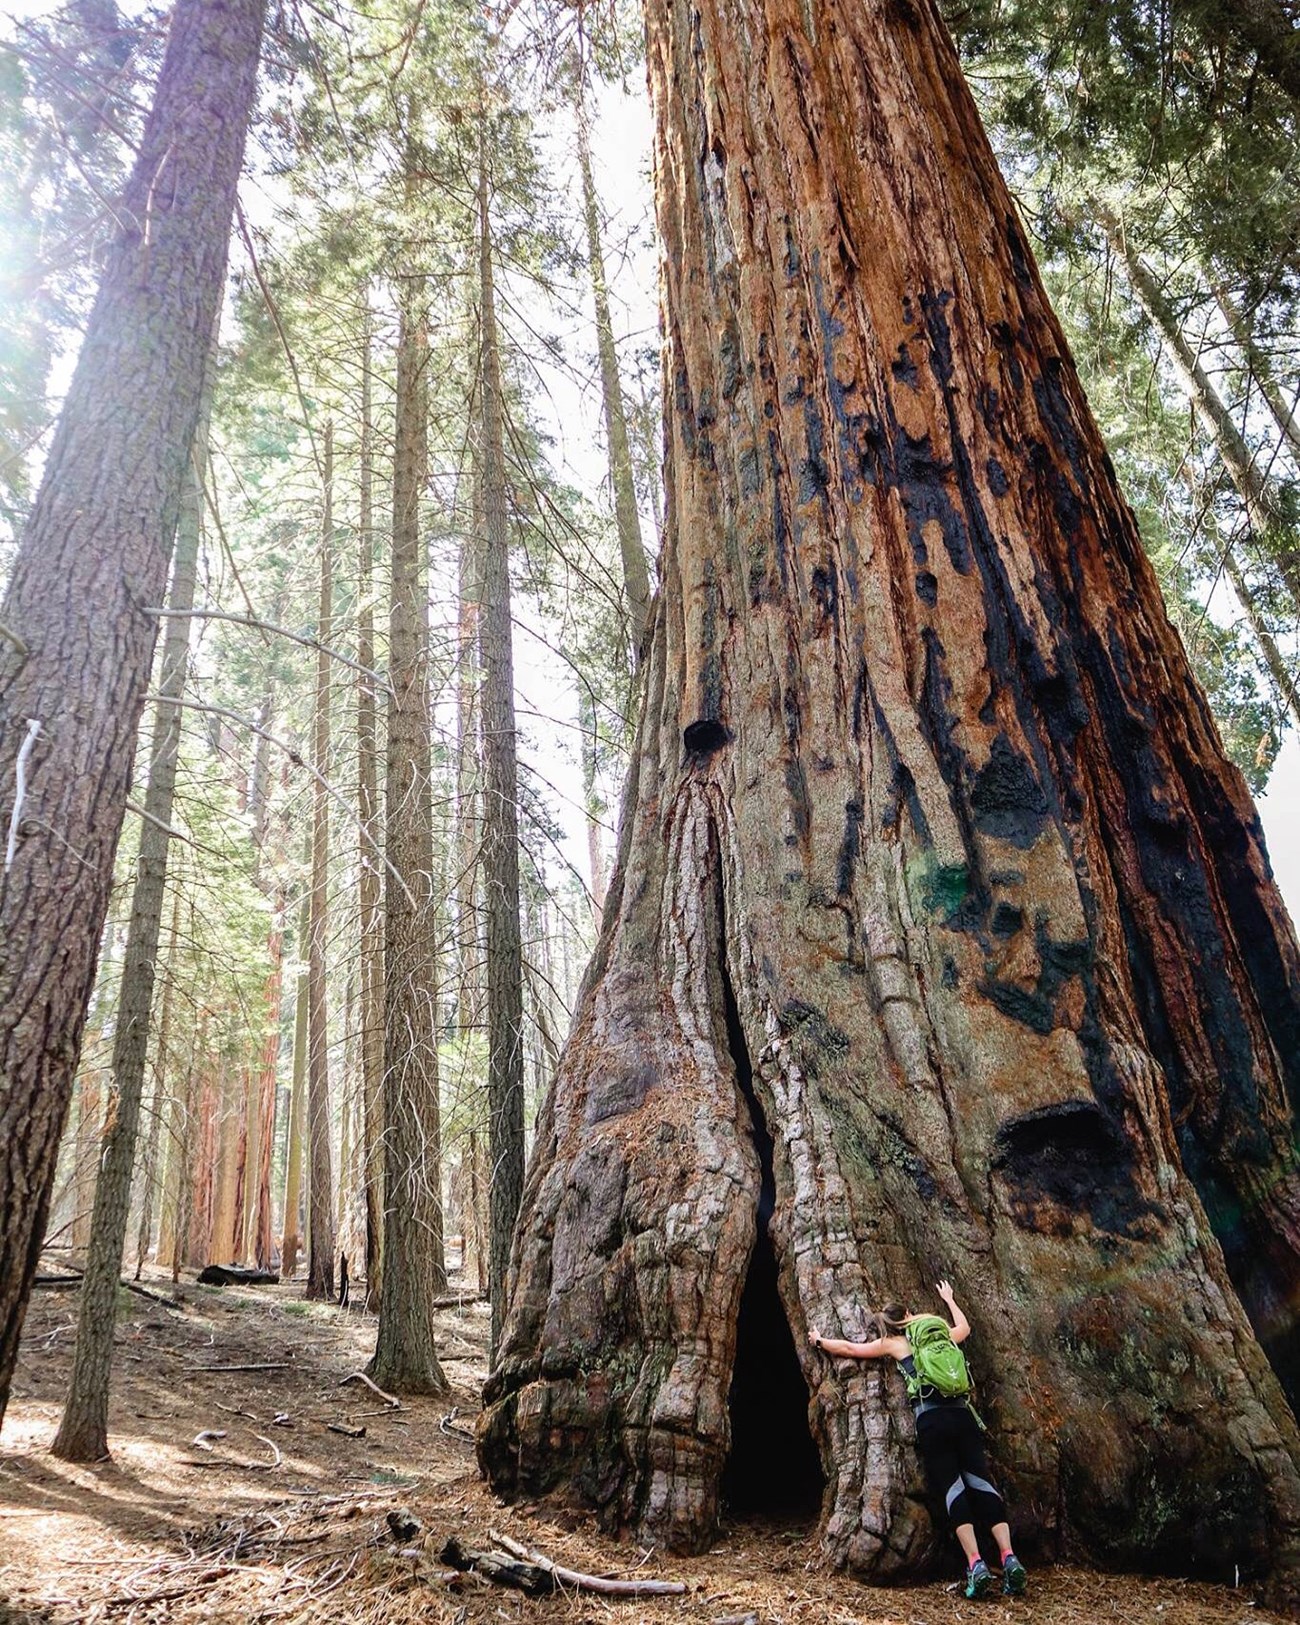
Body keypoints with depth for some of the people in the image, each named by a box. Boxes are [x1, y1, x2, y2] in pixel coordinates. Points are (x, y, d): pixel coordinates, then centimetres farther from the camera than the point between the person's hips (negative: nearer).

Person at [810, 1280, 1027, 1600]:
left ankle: (976, 1565, -20)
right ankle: (1009, 1558, -16)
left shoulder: (893, 1343, 14)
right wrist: (948, 1298, 60)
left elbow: (848, 1349, 22)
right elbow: (964, 1327, 45)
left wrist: (819, 1340, 39)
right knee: (981, 1483, -2)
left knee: (952, 1489, -6)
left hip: (932, 1420, -3)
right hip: (962, 1415, 3)